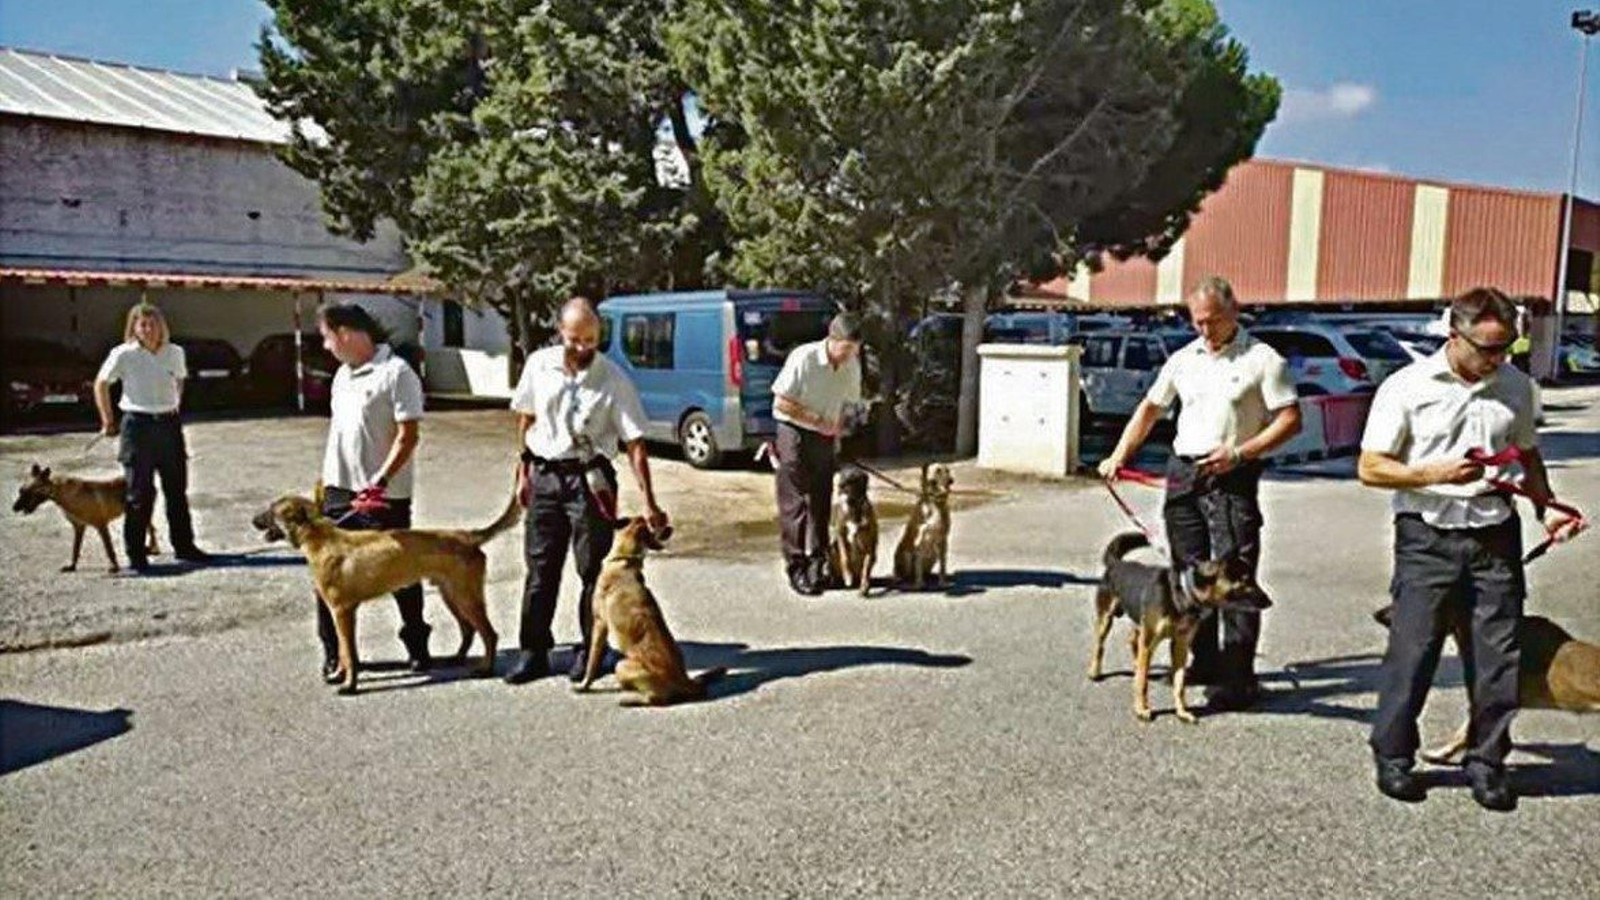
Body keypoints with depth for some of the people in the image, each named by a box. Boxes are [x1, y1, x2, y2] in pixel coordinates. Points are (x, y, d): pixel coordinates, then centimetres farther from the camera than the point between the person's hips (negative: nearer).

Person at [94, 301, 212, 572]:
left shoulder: (175, 353, 4)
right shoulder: (123, 355, -6)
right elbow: (101, 384, 4)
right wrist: (108, 421, 4)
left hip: (169, 424, 4)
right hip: (138, 425, -4)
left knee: (177, 490, 10)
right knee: (140, 494, -1)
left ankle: (184, 546, 21)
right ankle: (136, 555, 8)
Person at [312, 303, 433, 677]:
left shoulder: (396, 373, -13)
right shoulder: (343, 374, 13)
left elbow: (408, 436, -17)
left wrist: (379, 482, -24)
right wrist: (325, 481, 17)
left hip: (384, 493, -7)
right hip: (339, 489, 7)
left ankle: (417, 645, 22)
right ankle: (335, 652, 18)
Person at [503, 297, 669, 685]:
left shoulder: (614, 380, -10)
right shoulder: (539, 365, 0)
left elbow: (635, 444, -12)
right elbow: (526, 419, 13)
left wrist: (649, 503, -18)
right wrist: (524, 470, 11)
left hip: (589, 478, -3)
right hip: (545, 476, 3)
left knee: (593, 569, 4)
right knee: (540, 568, 8)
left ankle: (589, 650, 18)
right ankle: (534, 651, 17)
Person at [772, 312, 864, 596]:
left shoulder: (852, 365, -2)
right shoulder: (803, 358, -19)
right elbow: (780, 403, -16)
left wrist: (837, 430, -2)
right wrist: (817, 420, -19)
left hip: (825, 439, 5)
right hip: (795, 434, -5)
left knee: (821, 504, 9)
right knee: (794, 505, -2)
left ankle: (817, 564, 18)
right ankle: (796, 567, 4)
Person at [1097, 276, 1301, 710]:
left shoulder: (1263, 359, -2)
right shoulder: (1183, 359, 13)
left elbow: (1290, 419, -6)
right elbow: (1150, 408, 22)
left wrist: (1239, 453, -16)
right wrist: (1119, 455, 12)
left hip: (1232, 478, -6)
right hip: (1182, 472, 6)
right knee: (1189, 573, 10)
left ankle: (1238, 678, -6)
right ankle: (1204, 662, 22)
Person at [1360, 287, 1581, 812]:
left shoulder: (1516, 387, 8)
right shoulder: (1408, 387, -5)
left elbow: (1528, 455, 22)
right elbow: (1370, 468, -5)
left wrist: (1547, 507, 5)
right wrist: (1434, 473, -19)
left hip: (1495, 536, 4)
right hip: (1428, 537, -4)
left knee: (1498, 655, 5)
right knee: (1413, 649, 0)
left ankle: (1486, 761, 20)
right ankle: (1392, 755, 15)